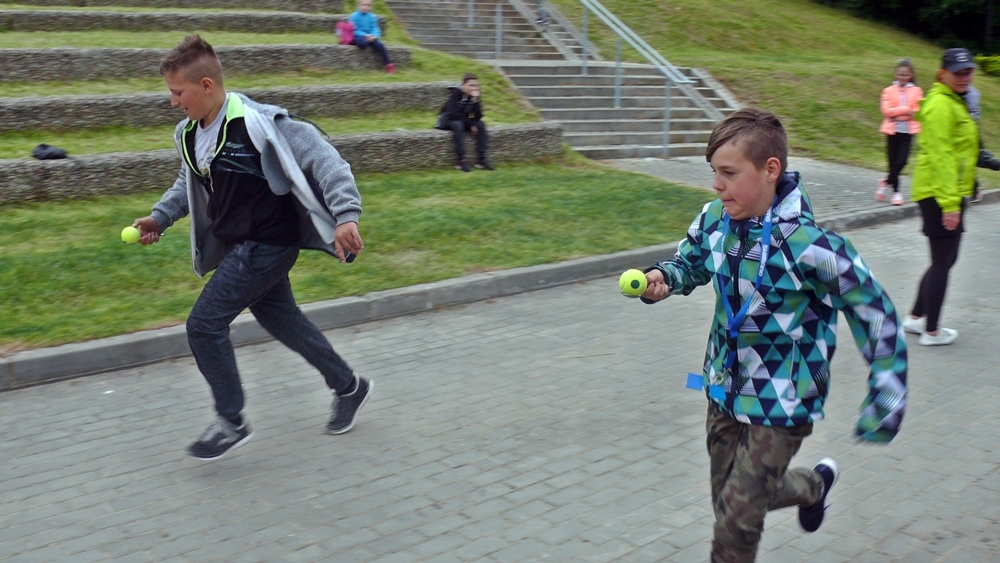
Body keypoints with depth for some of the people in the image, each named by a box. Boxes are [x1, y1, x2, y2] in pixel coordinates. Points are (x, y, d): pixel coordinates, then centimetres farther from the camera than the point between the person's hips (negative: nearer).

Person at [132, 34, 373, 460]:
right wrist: (160, 218, 8)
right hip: (238, 245, 9)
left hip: (268, 246, -9)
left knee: (204, 324, -8)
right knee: (281, 319, 18)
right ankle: (348, 387, 36)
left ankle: (231, 422, 9)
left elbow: (323, 159, -24)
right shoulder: (189, 134, 3)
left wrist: (346, 215, -33)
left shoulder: (258, 124, -24)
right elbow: (189, 183, 21)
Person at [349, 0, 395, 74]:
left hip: (370, 37, 3)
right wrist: (365, 35, -22)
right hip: (357, 37, -3)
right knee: (363, 42, -41)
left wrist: (374, 36, -20)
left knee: (380, 45, -23)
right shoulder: (354, 16, -2)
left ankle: (389, 65, -20)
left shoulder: (372, 17, 9)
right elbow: (354, 30, -8)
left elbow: (375, 29, 3)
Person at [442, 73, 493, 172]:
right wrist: (470, 124, -26)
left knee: (480, 124, -19)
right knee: (458, 125, -37)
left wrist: (475, 101, -31)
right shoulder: (456, 93, -22)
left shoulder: (474, 95, -8)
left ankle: (482, 160, -22)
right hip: (448, 119, -5)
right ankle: (460, 160, -37)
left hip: (463, 120, 5)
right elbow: (453, 114, -29)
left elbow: (477, 117, -17)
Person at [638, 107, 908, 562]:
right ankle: (814, 485, 51)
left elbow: (877, 317, -17)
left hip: (782, 403, -6)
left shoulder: (808, 245, -27)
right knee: (732, 498, 22)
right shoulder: (715, 218, -9)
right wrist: (664, 278, -12)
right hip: (725, 389, 7)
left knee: (736, 518, -3)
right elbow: (691, 263, 11)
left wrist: (885, 401, -15)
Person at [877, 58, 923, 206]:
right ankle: (896, 191, 15)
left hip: (908, 130, 0)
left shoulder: (916, 91, 5)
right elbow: (886, 110, -7)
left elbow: (917, 112, -2)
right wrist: (905, 110, -14)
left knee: (902, 161, -11)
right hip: (892, 130, 0)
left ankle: (886, 182, 11)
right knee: (893, 162, 3)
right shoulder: (889, 90, 4)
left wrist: (897, 114, -11)